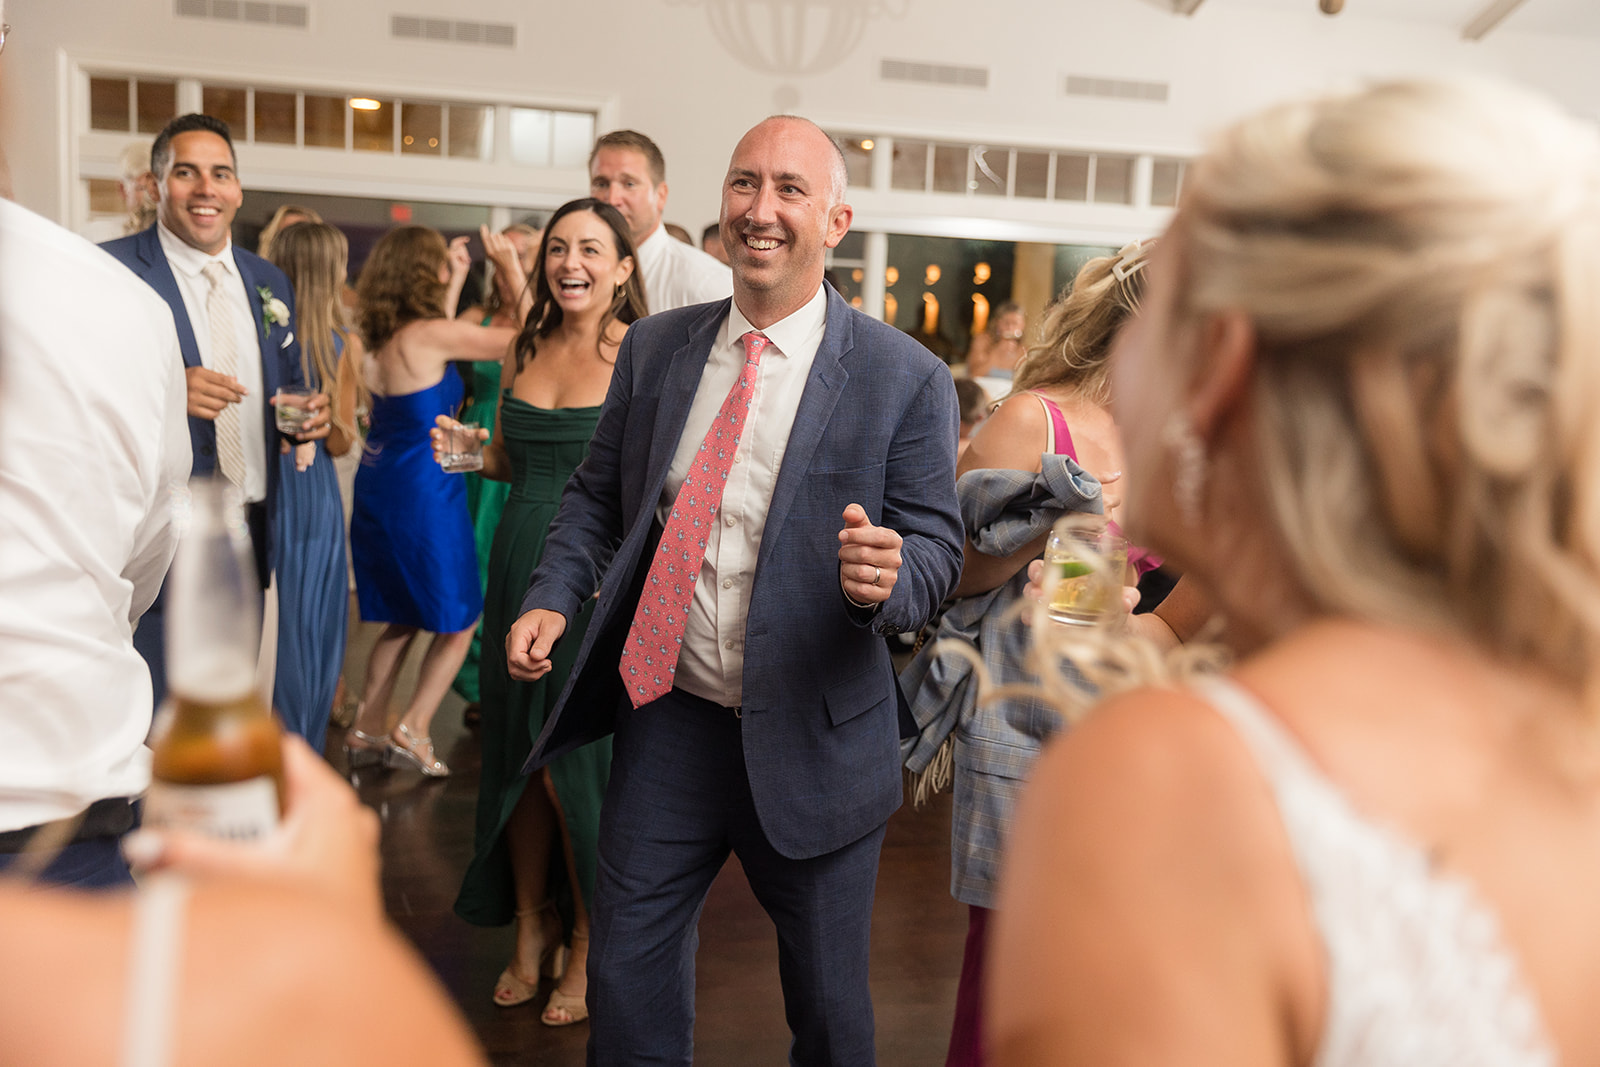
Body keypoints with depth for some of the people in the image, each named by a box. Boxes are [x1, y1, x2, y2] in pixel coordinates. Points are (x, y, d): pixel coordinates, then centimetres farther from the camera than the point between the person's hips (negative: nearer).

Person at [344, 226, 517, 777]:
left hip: (379, 489, 8)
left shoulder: (385, 335, 5)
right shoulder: (428, 334, -17)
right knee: (456, 623, 9)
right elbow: (523, 340, -11)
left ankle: (367, 728, 23)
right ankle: (412, 730, 8)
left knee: (402, 619, 20)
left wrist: (456, 281, 28)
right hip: (422, 493, -8)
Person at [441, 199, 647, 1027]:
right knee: (518, 752, 12)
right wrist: (469, 455, 6)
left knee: (579, 759, 1)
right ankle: (531, 928, 31)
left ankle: (587, 950, 21)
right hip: (519, 565, 6)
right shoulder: (526, 350, 11)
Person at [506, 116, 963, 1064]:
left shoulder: (905, 379, -8)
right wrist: (554, 596, -3)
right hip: (667, 716, 3)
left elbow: (938, 544, -7)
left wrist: (886, 579, -29)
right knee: (627, 972, 15)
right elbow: (597, 493, 13)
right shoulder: (655, 348, 4)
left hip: (811, 738, -2)